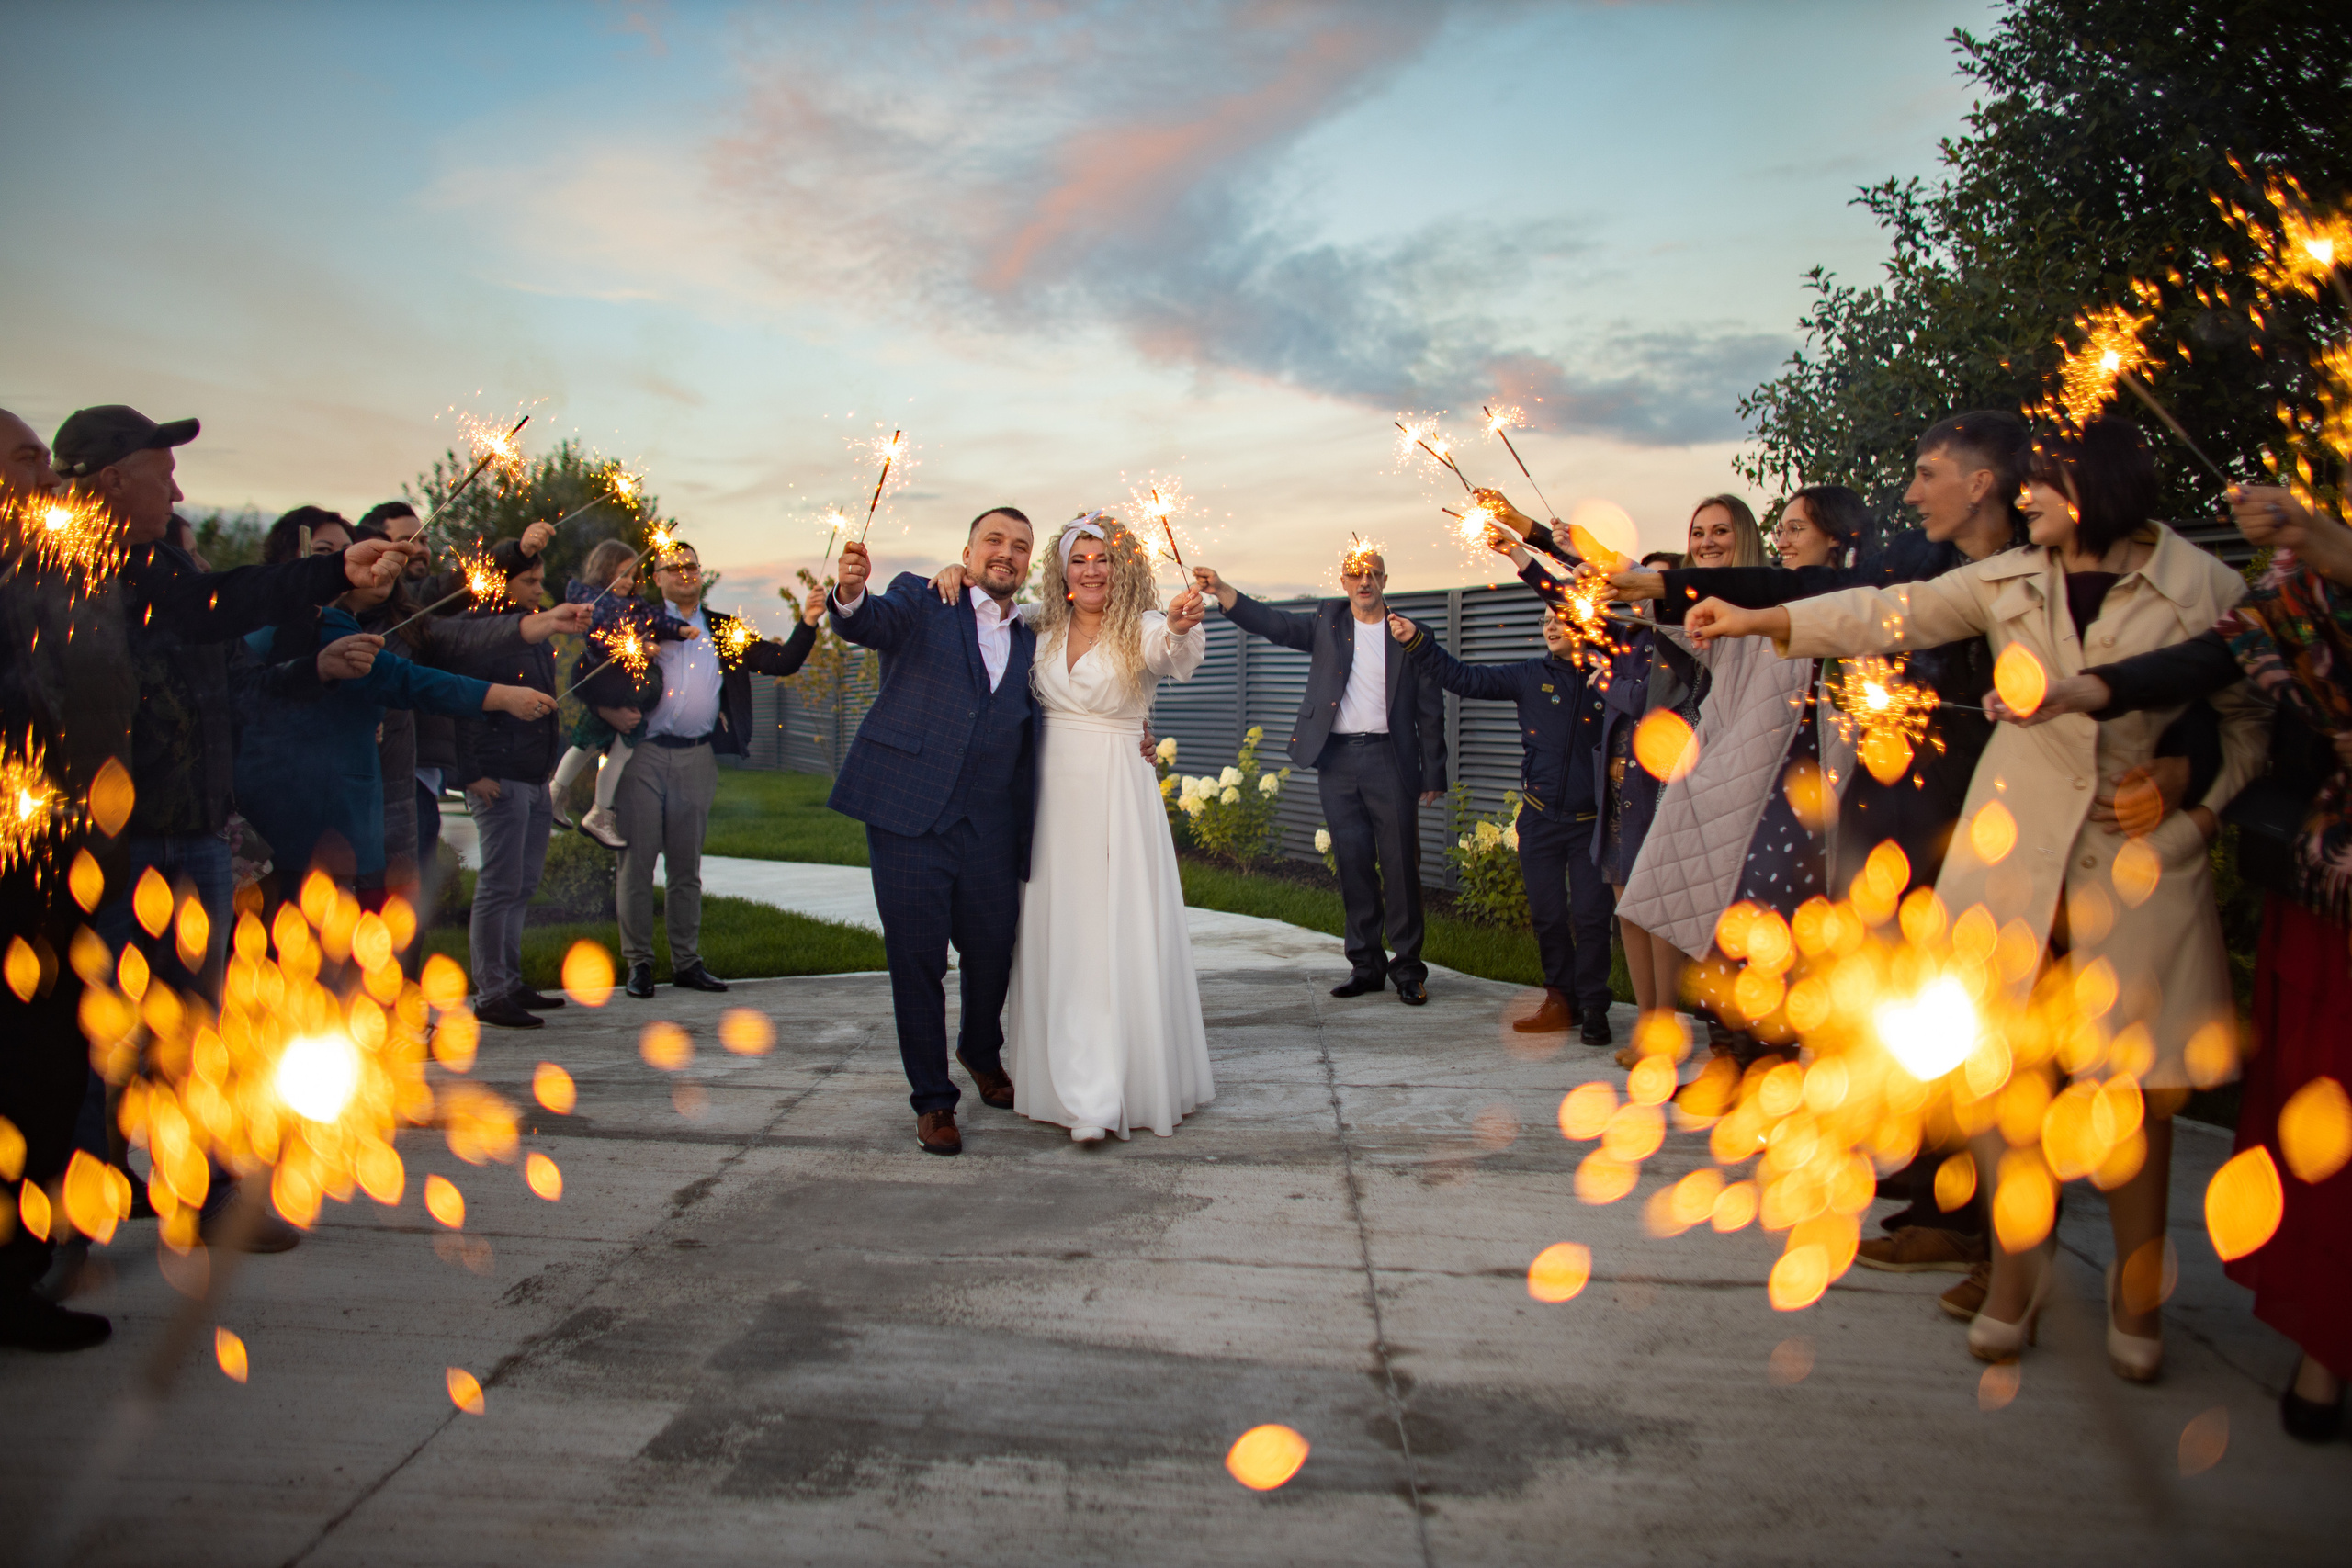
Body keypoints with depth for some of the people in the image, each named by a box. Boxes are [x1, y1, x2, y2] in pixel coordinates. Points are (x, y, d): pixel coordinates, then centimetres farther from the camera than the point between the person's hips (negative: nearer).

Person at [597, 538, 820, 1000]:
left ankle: (686, 962, 15)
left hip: (697, 758, 3)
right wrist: (609, 711, -13)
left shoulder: (724, 630, 15)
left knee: (686, 866, 9)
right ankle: (638, 962, 8)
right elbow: (590, 672, 4)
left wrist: (806, 625, -8)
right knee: (637, 861, 0)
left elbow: (780, 662, 8)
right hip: (642, 753, -2)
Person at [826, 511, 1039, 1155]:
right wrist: (851, 592, -38)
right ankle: (932, 1097, 17)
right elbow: (872, 625, -15)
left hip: (990, 830, 4)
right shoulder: (920, 600, 5)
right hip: (908, 814, -3)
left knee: (993, 952, 11)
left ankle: (982, 1053, 42)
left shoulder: (1031, 642, 17)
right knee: (917, 960, 1)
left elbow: (1034, 734, 20)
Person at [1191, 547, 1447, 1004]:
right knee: (1353, 864, 7)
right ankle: (1365, 963, 16)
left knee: (1400, 864, -2)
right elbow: (1273, 623, -6)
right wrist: (1220, 590, -22)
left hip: (1389, 758, -2)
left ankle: (1408, 967, 7)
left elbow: (1430, 712, 5)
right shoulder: (1326, 623, 9)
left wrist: (1433, 776, 1)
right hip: (1336, 759, 2)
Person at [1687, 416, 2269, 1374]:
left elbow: (2253, 719, 8)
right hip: (2013, 844, 2)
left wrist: (2204, 815, -3)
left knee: (2136, 1087, 2)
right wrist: (1755, 621, -5)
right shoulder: (2005, 582, 6)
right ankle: (2017, 1264, 20)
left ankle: (2135, 1293, 22)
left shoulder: (2204, 588, 0)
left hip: (2140, 858, -2)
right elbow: (1887, 614, 2)